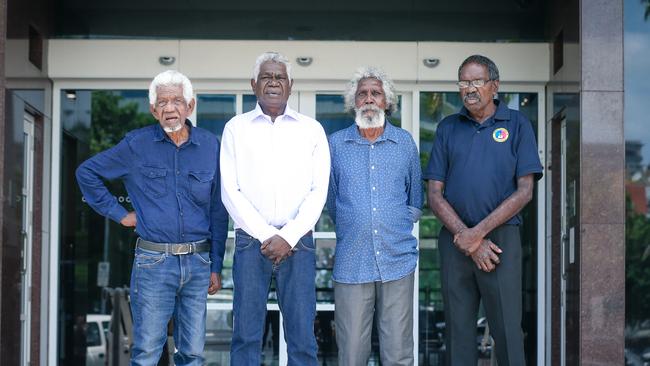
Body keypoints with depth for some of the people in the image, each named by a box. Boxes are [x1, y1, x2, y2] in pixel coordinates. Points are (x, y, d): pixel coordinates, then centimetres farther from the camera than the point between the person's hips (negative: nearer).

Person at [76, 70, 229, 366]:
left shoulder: (210, 146, 6)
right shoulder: (137, 145, 0)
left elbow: (218, 211, 9)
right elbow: (87, 172, 9)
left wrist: (216, 266, 6)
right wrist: (118, 213, 3)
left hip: (198, 262, 3)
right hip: (153, 261, -2)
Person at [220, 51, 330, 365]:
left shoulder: (311, 130, 8)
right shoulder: (236, 128, 8)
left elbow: (318, 191, 2)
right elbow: (230, 192, 1)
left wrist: (288, 237, -9)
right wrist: (266, 235, -7)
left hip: (298, 241, 0)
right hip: (250, 240, 0)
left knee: (302, 336, 0)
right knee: (246, 335, 1)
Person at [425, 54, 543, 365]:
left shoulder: (517, 125, 3)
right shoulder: (448, 128, 10)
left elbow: (524, 191, -4)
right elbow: (434, 194, 5)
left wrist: (478, 233, -11)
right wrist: (464, 238, -8)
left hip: (502, 237, -2)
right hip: (454, 240, 3)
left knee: (507, 331, -3)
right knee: (457, 332, 6)